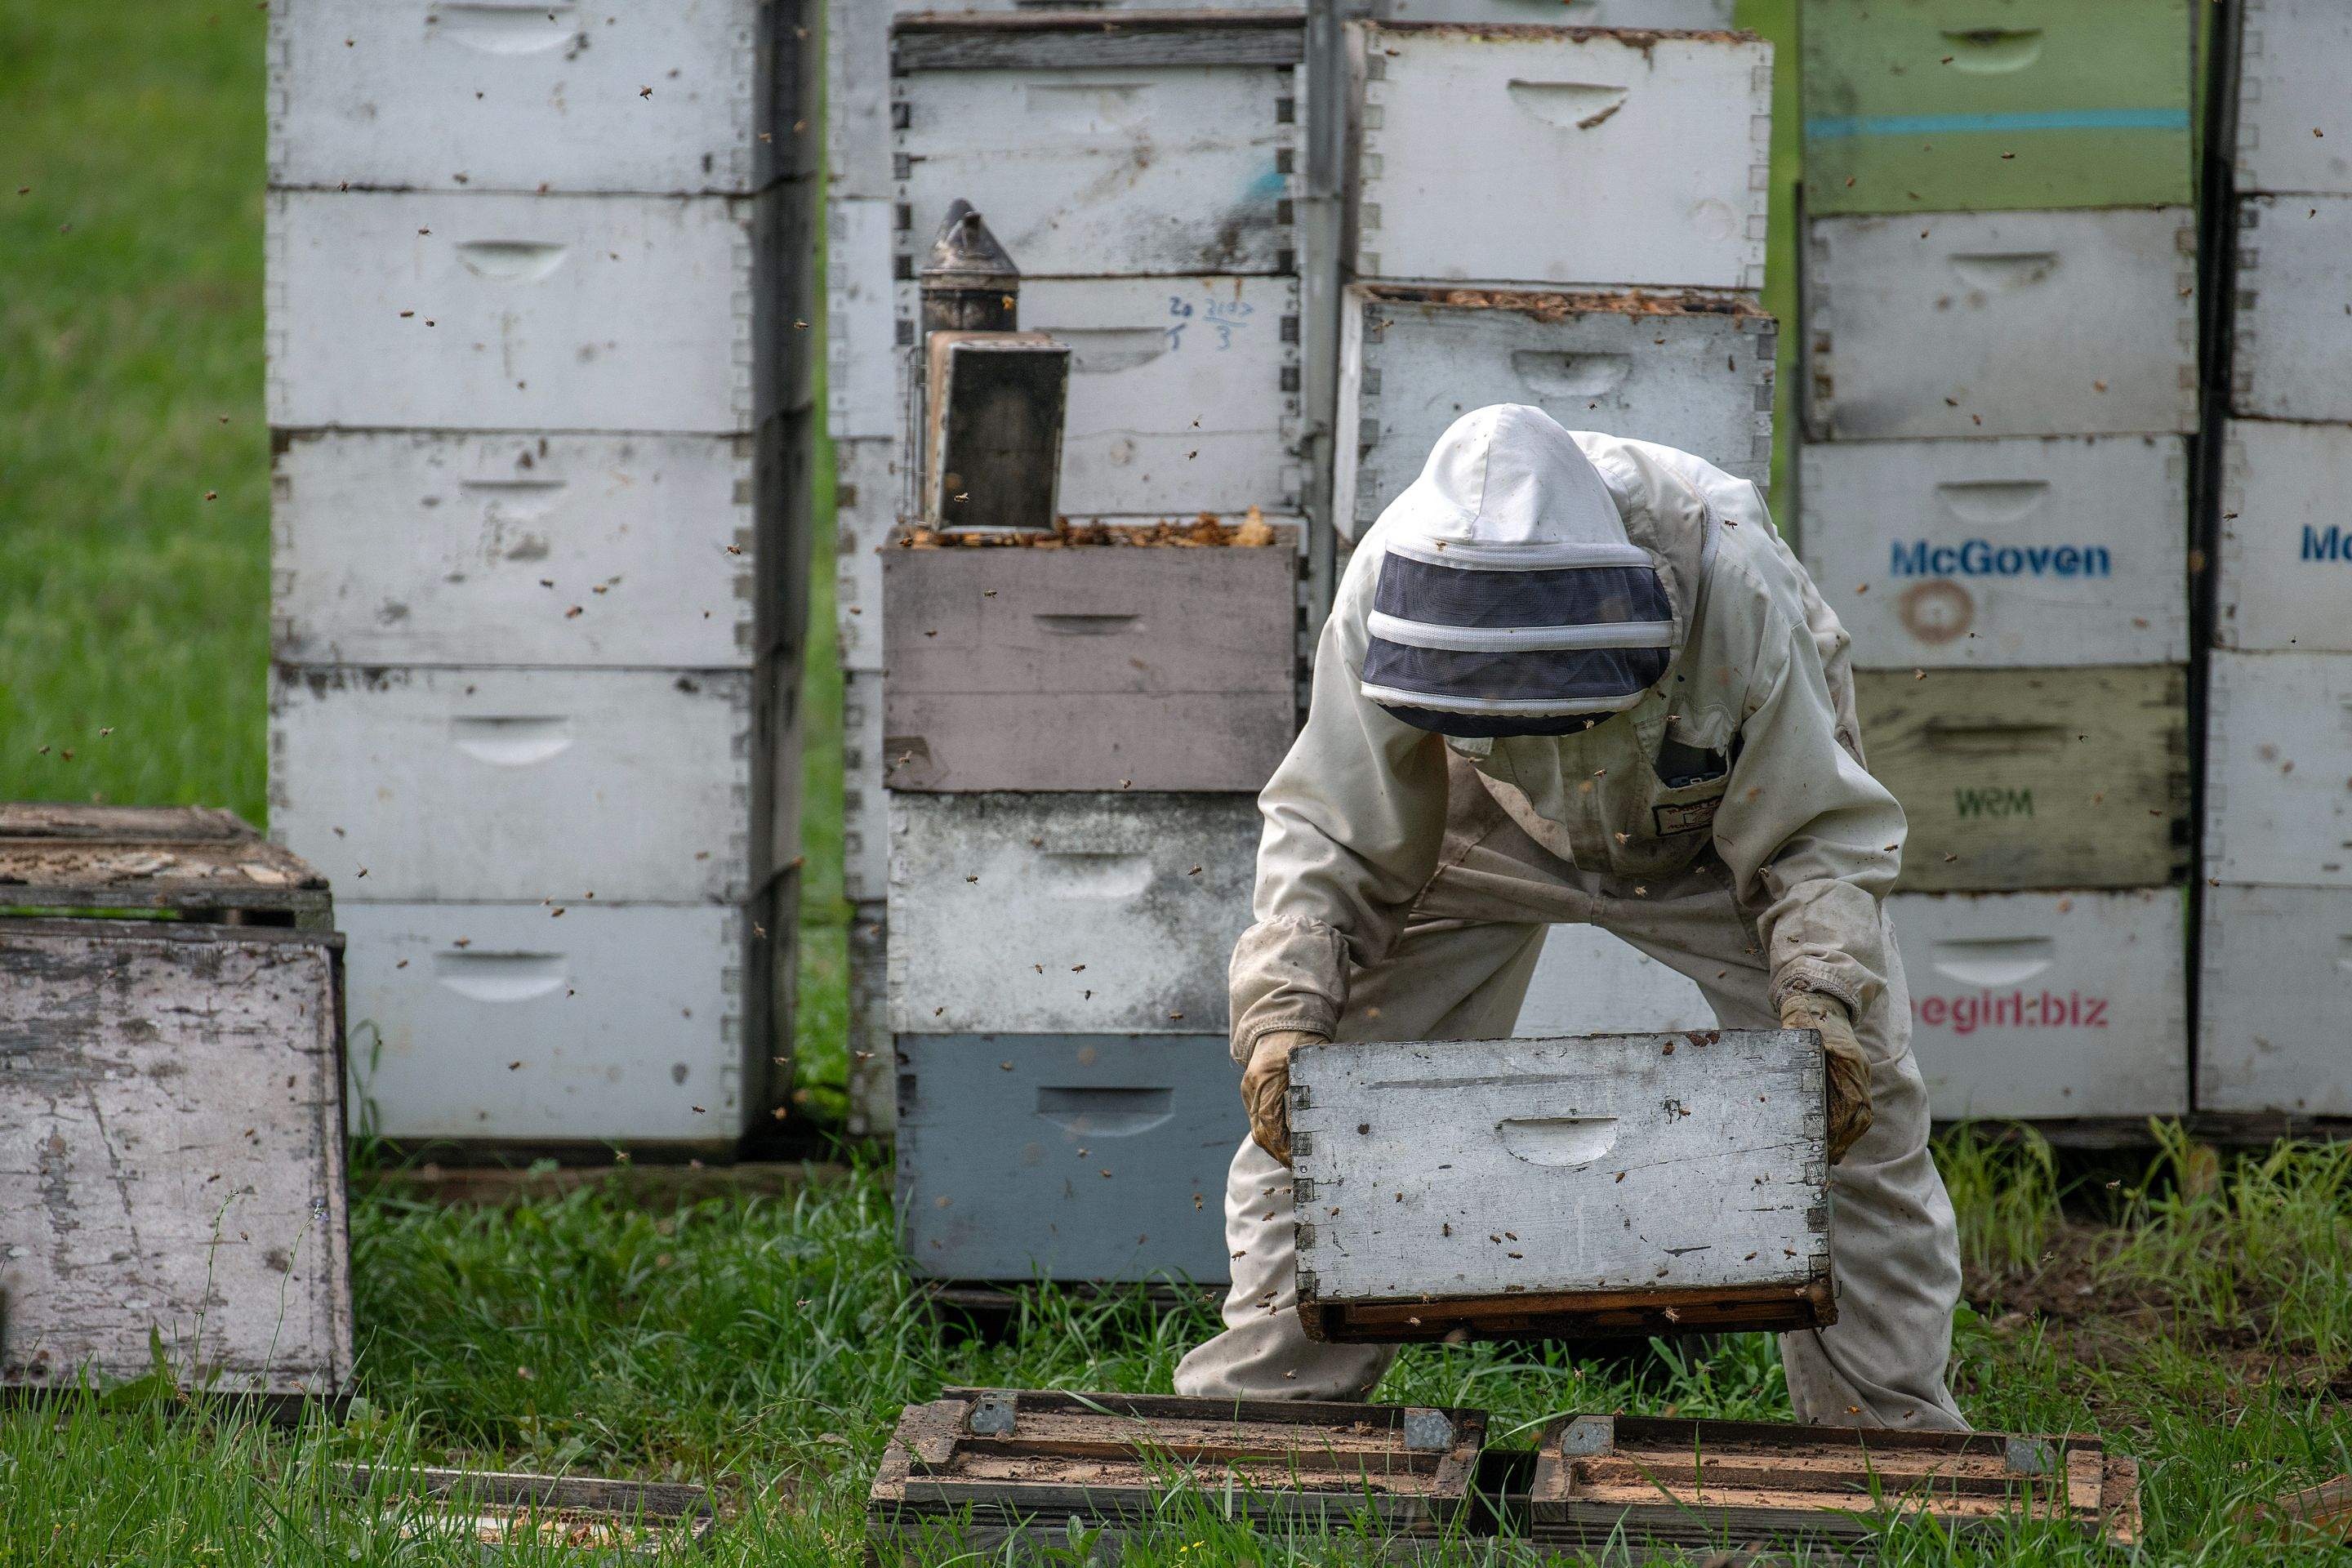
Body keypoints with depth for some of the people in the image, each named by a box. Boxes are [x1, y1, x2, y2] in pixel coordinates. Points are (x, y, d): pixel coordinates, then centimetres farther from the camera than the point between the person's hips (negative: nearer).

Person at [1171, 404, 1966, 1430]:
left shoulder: (1732, 582, -41)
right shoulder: (1393, 586, -36)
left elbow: (1816, 834, -28)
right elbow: (1330, 836, -24)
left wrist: (1823, 1008, -45)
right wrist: (1283, 1016, -38)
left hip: (1722, 828, -1)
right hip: (1497, 827, 1)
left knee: (1860, 1105, -13)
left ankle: (1894, 1432, 0)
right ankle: (1256, 1413, 4)